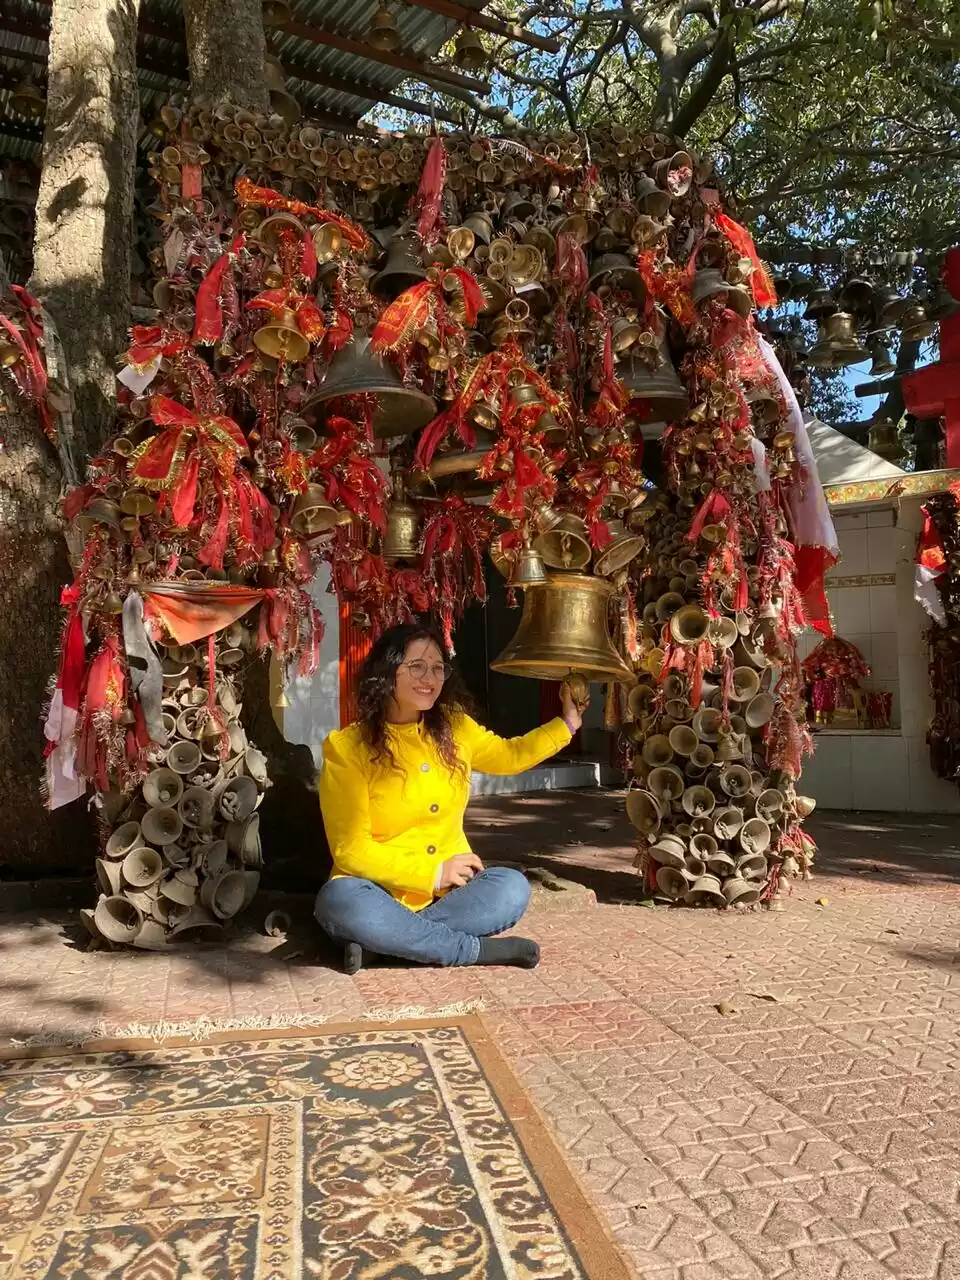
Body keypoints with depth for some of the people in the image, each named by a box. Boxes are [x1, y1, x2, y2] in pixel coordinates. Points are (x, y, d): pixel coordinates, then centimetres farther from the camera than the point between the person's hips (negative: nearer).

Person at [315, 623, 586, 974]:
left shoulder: (454, 728, 5)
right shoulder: (346, 747, -10)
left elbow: (510, 755, 24)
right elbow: (350, 849, -13)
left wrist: (567, 723, 11)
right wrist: (432, 873, -19)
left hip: (450, 890, 4)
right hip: (380, 893, -4)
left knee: (511, 888, -24)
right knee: (339, 901, -36)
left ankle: (382, 939, -20)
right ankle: (476, 950, -22)